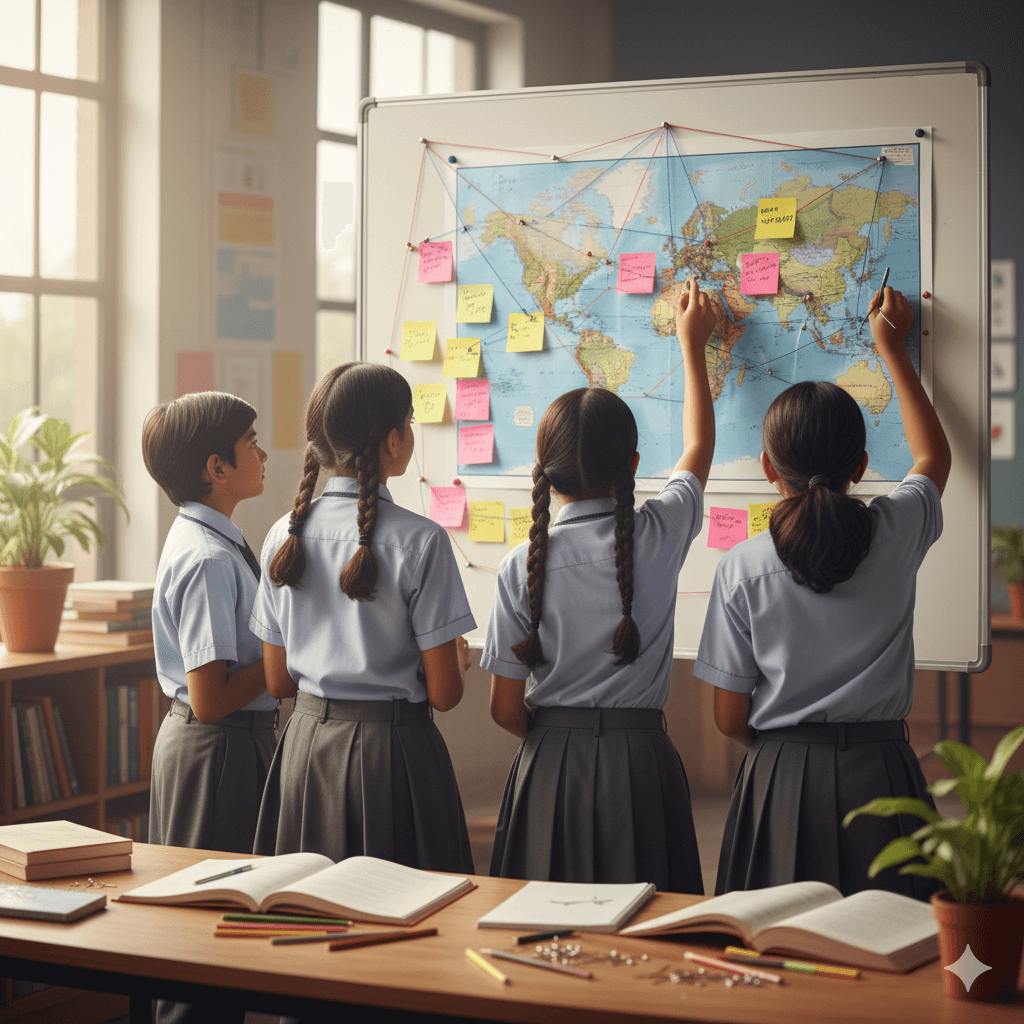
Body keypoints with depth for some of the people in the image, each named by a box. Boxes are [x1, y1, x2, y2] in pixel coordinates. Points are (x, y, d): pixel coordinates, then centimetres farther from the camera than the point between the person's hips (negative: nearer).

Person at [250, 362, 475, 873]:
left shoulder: (285, 534, 0)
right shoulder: (421, 540, -14)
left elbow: (277, 681, 6)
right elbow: (443, 693, -11)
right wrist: (459, 659, 11)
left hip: (305, 748, 5)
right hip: (393, 752, -5)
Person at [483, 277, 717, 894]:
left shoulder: (523, 566, -7)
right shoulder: (661, 536, -5)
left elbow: (506, 710, -2)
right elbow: (699, 447, 17)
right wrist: (693, 345, 29)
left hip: (551, 771, 0)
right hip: (641, 762, 0)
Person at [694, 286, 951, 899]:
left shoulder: (744, 568, -6)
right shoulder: (897, 532, -3)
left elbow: (730, 718, -1)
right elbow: (934, 456, 22)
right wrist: (893, 350, 30)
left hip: (782, 780, -1)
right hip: (881, 772, 1)